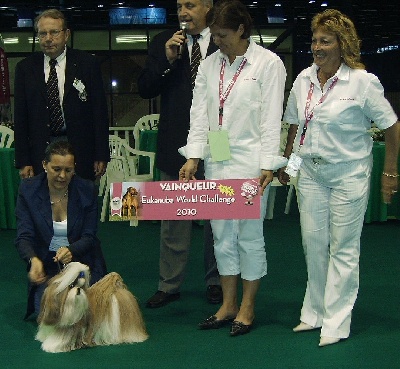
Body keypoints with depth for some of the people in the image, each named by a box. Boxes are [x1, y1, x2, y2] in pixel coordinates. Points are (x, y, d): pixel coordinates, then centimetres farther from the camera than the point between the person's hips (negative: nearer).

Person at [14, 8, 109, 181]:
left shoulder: (87, 63, 1)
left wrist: (101, 156, -3)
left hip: (81, 152, -1)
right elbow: (20, 118, 6)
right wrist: (23, 162, 0)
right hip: (40, 152, 1)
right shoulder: (25, 68, 6)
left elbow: (100, 111, 1)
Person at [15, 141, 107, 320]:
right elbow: (23, 236, -14)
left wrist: (71, 250, -32)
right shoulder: (28, 189, -9)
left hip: (81, 259, 0)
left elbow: (89, 236, -9)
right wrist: (34, 260, -36)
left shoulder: (87, 189, -10)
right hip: (45, 264, 0)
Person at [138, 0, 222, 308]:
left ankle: (215, 282, 23)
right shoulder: (163, 43, 7)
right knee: (173, 219, 8)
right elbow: (145, 90, 3)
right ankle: (169, 285, 18)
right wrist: (167, 60, -11)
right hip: (175, 145, 2)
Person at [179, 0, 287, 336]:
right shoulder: (209, 65, 11)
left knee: (250, 237, 2)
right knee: (222, 237, 10)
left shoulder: (268, 63, -3)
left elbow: (271, 119, -7)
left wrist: (267, 166, -13)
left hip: (250, 164, -5)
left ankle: (247, 308, 16)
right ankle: (228, 305, 22)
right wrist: (193, 157, -2)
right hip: (217, 163, 5)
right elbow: (200, 115, 8)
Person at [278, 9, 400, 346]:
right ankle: (314, 312, 24)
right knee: (313, 243, 10)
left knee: (343, 248, 1)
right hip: (310, 172, 5)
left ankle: (336, 322, 10)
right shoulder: (303, 80, 3)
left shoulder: (362, 82, -12)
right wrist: (286, 163, 16)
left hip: (349, 173, -5)